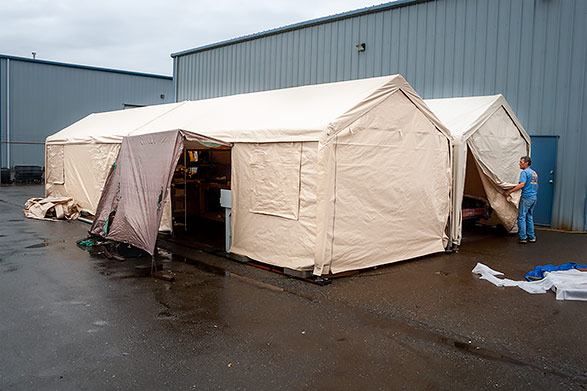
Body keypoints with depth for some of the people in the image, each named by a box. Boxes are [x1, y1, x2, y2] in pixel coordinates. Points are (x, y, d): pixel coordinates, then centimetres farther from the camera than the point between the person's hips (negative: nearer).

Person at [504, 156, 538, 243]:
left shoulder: (524, 172, -10)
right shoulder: (534, 172, 17)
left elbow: (522, 184, -22)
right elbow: (536, 186, 23)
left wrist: (509, 191, -23)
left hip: (526, 197, -9)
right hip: (534, 197, 9)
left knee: (522, 217, -4)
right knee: (530, 217, 14)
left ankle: (523, 237, -5)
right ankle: (531, 237, 15)